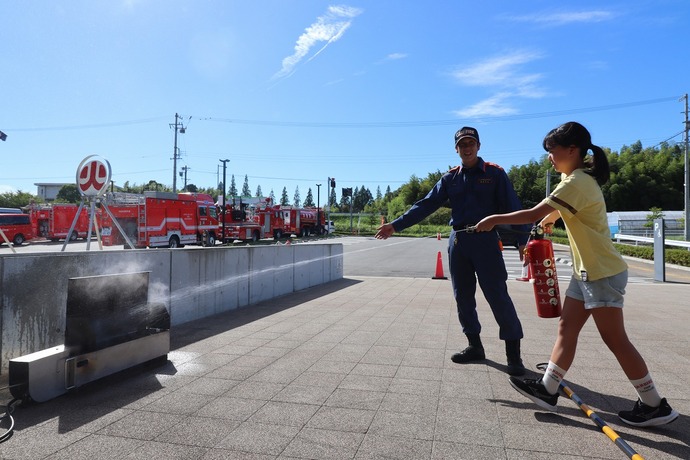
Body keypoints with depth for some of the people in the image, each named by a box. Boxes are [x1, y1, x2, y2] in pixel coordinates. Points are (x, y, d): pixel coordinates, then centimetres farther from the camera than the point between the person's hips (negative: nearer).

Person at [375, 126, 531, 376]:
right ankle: (475, 346, 23)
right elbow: (425, 205, 5)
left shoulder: (495, 173, 1)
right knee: (463, 298, 9)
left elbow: (512, 207, -2)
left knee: (498, 296, -5)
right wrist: (395, 225, -3)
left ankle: (513, 353, 7)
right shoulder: (450, 178, 10)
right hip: (458, 242, 4)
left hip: (485, 241, -4)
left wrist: (523, 240, -13)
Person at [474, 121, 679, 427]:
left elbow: (533, 214, -23)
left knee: (615, 340, 0)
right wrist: (550, 218, 22)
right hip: (586, 272, 10)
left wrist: (494, 219, -14)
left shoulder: (576, 182, -20)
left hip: (603, 274, -10)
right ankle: (547, 390, 17)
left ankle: (655, 406, 16)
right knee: (566, 329, 10)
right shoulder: (579, 178, 10)